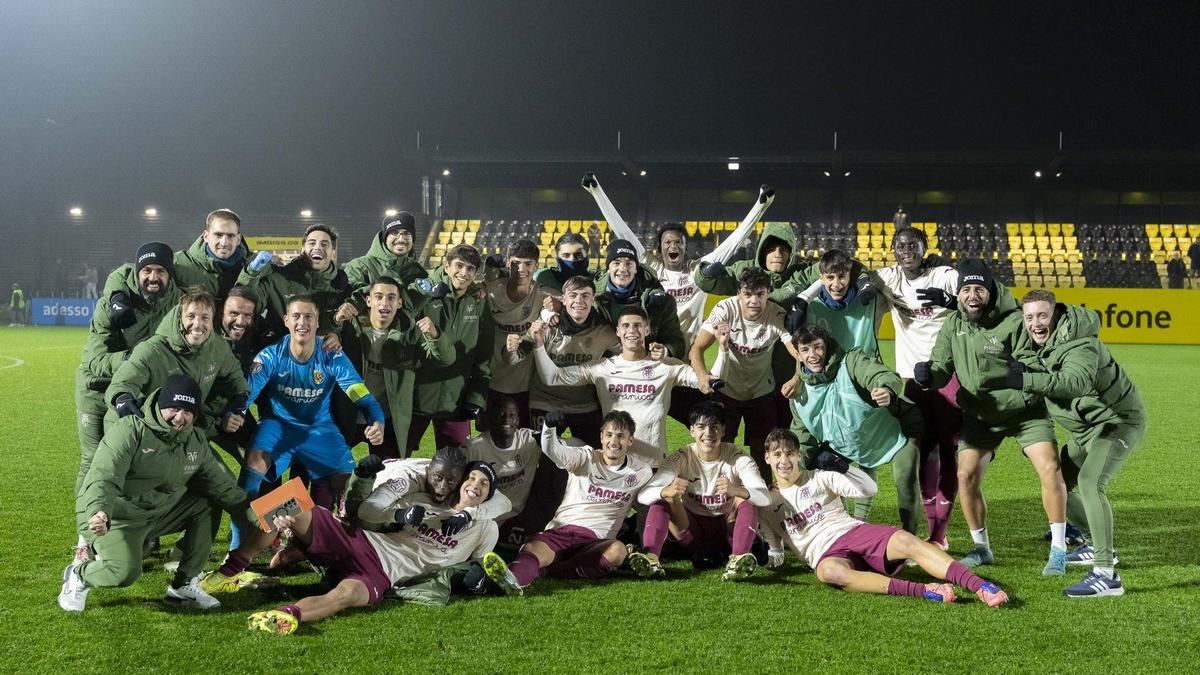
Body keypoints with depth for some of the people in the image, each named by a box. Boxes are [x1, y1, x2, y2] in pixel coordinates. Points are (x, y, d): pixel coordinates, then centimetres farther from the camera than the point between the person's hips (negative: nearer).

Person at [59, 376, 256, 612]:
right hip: (115, 516, -7)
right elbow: (103, 476, -29)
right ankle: (79, 574, 8)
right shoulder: (131, 430, -18)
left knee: (209, 504, -5)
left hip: (161, 511, 7)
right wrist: (98, 512, -49)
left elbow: (223, 484, 10)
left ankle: (184, 585, 2)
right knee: (125, 572, -28)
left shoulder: (196, 441, 4)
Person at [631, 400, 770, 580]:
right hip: (693, 530, 1)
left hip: (727, 530, -1)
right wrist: (666, 491, -46)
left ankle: (737, 559, -47)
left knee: (746, 499, -27)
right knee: (662, 500, -22)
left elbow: (765, 497, -26)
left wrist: (735, 490, -48)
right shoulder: (682, 457, -10)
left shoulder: (736, 457, -12)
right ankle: (650, 557, -42)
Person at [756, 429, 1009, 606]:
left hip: (854, 530, 2)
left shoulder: (819, 477, 13)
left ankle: (981, 587, -41)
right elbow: (775, 550, 19)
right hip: (826, 553, -1)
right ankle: (921, 590, -49)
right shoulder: (767, 502, 15)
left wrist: (843, 466, -3)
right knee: (830, 572, -41)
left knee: (906, 541, -30)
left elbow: (868, 489, 5)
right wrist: (770, 556, 1)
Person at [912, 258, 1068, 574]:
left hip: (1025, 409, -4)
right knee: (967, 476, -3)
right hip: (980, 414, 4)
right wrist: (928, 375, -31)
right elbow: (941, 372, -9)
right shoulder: (952, 326, -7)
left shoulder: (1015, 321, -21)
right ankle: (981, 548, 17)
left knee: (1050, 470, -16)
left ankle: (1058, 549, 0)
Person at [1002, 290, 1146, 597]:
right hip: (1085, 428, 10)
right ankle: (1097, 546, 38)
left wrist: (1027, 380, -59)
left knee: (1090, 482, -28)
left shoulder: (1079, 342, -28)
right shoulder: (1029, 346, -1)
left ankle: (1107, 574, -30)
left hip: (1119, 420, -10)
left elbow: (1076, 382, -49)